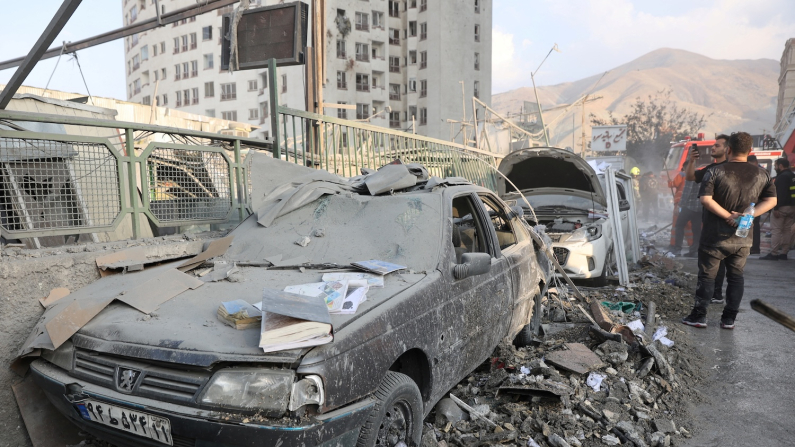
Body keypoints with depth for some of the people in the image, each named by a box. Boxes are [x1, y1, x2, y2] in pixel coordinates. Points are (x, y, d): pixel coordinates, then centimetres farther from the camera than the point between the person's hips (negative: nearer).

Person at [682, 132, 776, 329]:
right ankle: (729, 319, 18)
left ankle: (699, 316, 10)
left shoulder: (716, 171, -11)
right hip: (743, 239, 4)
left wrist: (728, 216, -15)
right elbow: (771, 200, 2)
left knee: (707, 276, 6)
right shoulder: (761, 174, 3)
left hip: (715, 237, -3)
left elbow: (705, 199, -20)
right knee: (736, 276, 14)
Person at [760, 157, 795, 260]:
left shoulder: (782, 176, -13)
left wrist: (776, 208, -23)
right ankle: (784, 253, 15)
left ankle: (773, 253, -7)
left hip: (782, 207, -9)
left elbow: (780, 194, -22)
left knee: (777, 230, -7)